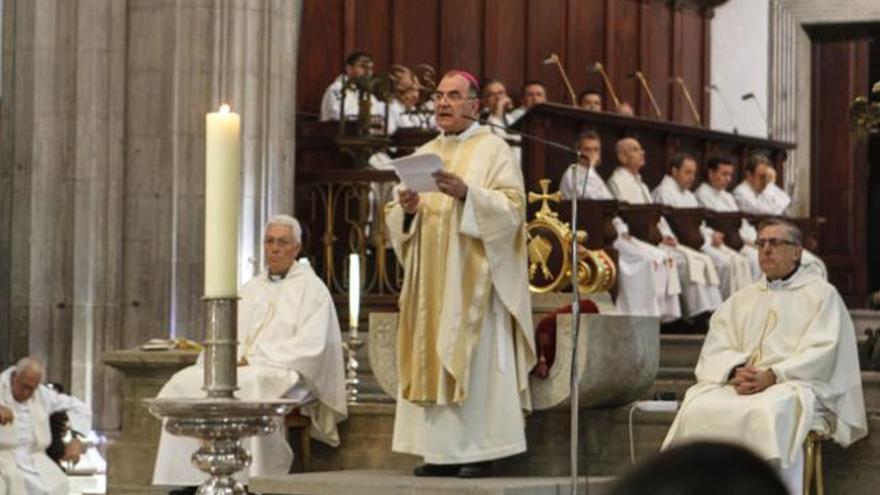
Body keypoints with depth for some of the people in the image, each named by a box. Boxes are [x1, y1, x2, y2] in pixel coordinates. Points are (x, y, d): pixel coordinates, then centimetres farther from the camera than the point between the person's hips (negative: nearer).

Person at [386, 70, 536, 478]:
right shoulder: (424, 154, 17)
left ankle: (479, 451, -7)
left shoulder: (493, 150, 0)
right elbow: (395, 221, 15)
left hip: (473, 279, -6)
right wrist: (407, 209, -8)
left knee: (475, 362, -8)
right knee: (432, 359, 2)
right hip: (430, 280, 6)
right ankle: (440, 451, 4)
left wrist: (466, 193, -26)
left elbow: (511, 208, -12)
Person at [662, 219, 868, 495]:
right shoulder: (741, 300, 25)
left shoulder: (822, 294, 10)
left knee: (768, 412, -39)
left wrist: (771, 376, -17)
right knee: (698, 409, -27)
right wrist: (735, 371, -11)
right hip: (740, 385, 4)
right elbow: (715, 349, 13)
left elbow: (821, 352, -4)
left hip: (796, 385, -4)